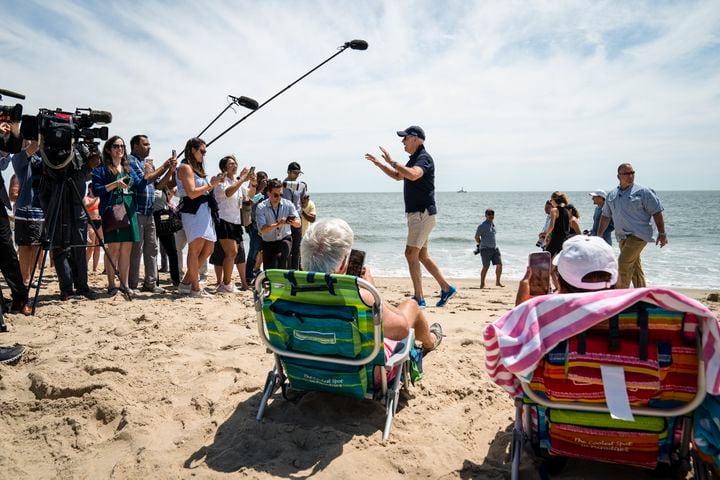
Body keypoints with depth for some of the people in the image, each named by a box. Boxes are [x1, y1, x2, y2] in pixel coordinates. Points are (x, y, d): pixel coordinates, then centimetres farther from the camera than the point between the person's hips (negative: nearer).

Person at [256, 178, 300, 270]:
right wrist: (278, 224, -38)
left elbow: (298, 224, -14)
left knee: (281, 257, -31)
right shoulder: (261, 207, -12)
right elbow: (262, 229, -23)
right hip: (269, 242, 0)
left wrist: (293, 222, -38)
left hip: (285, 239, 0)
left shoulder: (288, 204, -7)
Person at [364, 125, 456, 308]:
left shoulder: (424, 158, -13)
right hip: (415, 213, 10)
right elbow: (398, 176, 32)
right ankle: (446, 288, 23)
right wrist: (378, 164, 25)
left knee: (411, 253, -12)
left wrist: (392, 162, -28)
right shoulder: (414, 159, 18)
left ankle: (419, 298, -8)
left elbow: (413, 175, -35)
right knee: (422, 255, 14)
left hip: (423, 213, -10)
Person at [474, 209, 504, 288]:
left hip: (495, 248, 7)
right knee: (486, 267, -5)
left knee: (499, 264, 2)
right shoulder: (482, 226, -8)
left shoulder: (493, 224, 14)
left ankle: (498, 282, 16)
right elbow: (476, 237, -2)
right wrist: (481, 245, 9)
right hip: (486, 249, -7)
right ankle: (482, 284, 6)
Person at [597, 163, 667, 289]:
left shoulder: (643, 192, -3)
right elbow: (606, 216, 17)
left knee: (624, 263, -17)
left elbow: (657, 212, -4)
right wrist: (599, 235, 13)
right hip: (623, 237, 6)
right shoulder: (612, 195, 12)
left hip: (639, 235, -6)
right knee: (634, 268, 12)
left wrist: (662, 233, -8)